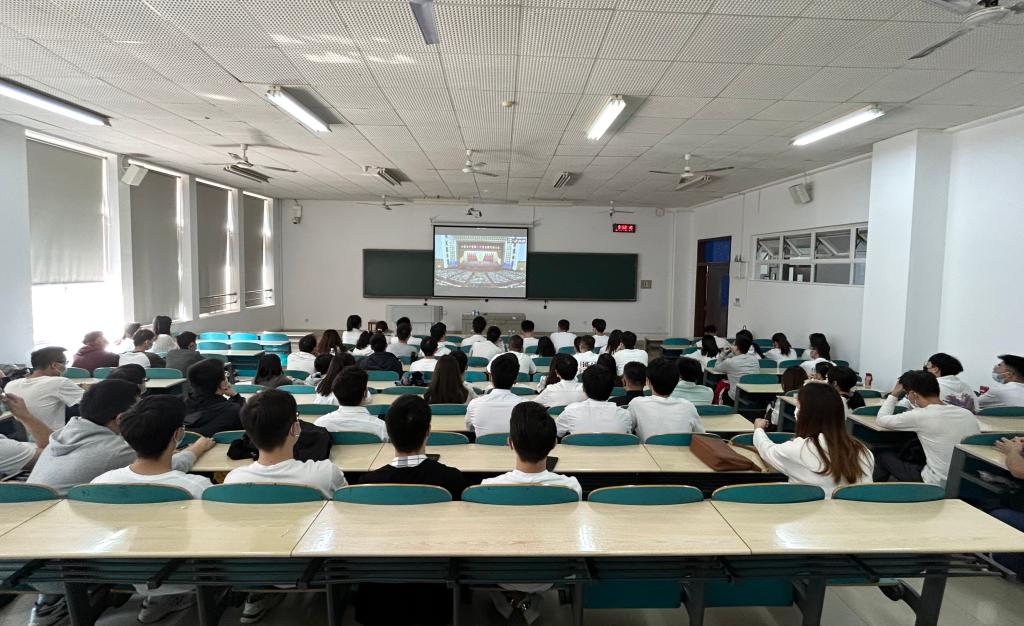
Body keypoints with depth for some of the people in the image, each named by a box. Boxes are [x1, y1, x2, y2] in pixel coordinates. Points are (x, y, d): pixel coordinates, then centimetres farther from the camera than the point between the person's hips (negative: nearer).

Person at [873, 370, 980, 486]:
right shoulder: (968, 414, -4)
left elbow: (881, 420, -5)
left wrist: (893, 395, 8)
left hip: (937, 486, -6)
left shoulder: (919, 416, -19)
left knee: (882, 454, 15)